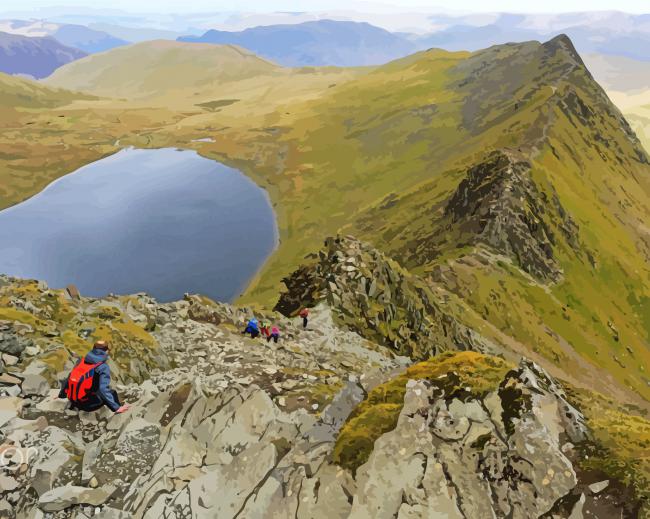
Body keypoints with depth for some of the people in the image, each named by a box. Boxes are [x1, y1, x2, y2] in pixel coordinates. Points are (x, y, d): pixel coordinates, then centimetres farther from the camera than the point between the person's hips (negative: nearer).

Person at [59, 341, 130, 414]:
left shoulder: (81, 361, 4)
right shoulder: (103, 367, -14)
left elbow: (69, 379, 13)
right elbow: (103, 390, -23)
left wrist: (61, 395, 29)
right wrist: (116, 408, -23)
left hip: (75, 402, 6)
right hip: (89, 405, -6)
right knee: (112, 392, 10)